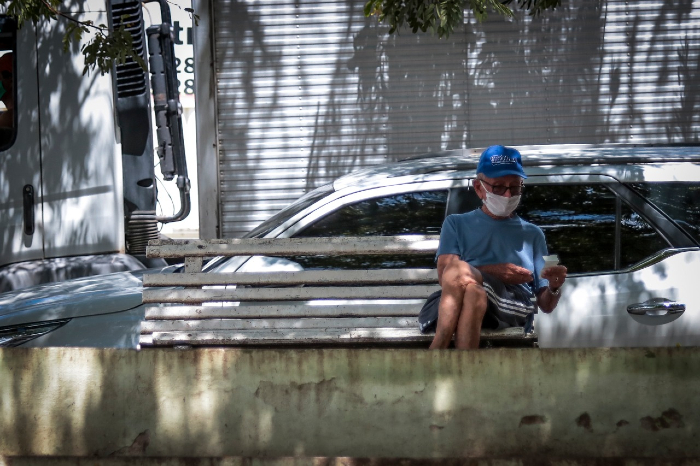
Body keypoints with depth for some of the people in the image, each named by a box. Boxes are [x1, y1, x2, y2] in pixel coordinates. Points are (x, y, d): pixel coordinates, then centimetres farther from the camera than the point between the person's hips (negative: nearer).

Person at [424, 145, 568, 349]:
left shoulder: (532, 233, 30)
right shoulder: (457, 224, 28)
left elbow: (546, 305, 23)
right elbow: (444, 274, 8)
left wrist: (554, 287, -1)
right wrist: (493, 272, -4)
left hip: (515, 307, 0)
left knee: (459, 270, -34)